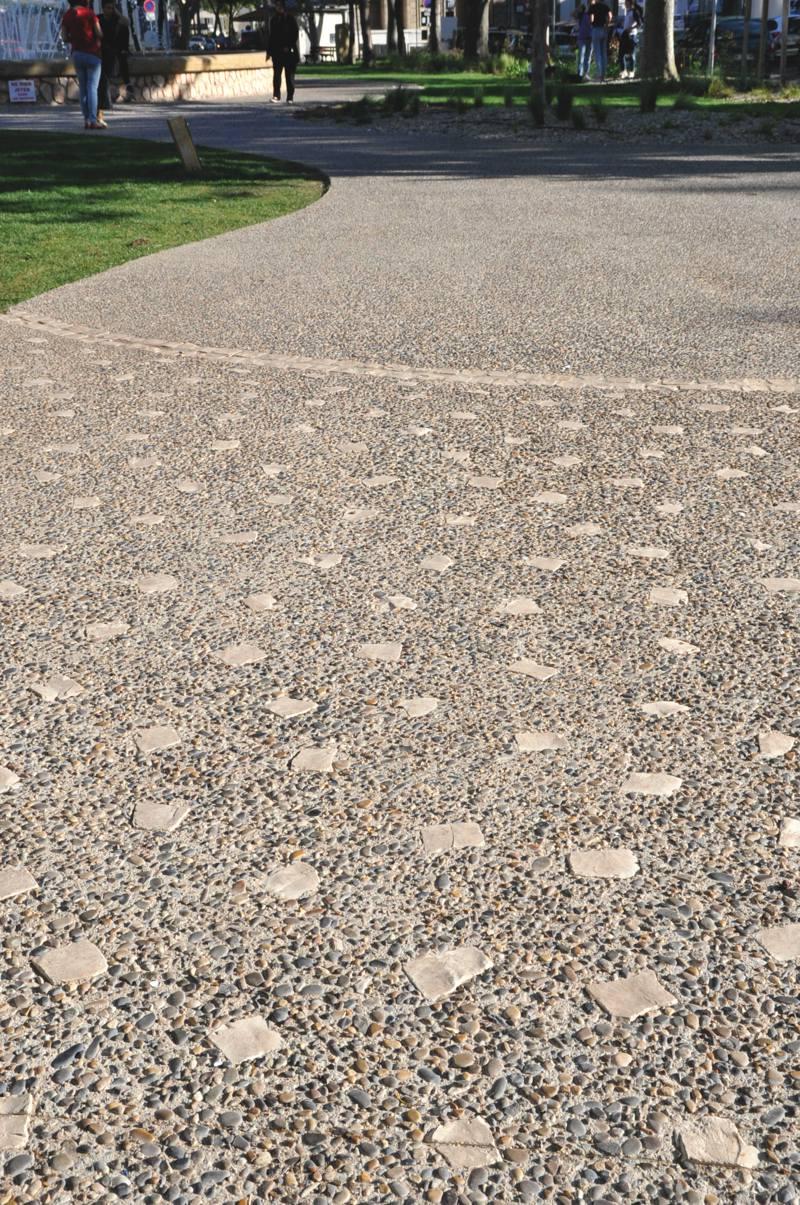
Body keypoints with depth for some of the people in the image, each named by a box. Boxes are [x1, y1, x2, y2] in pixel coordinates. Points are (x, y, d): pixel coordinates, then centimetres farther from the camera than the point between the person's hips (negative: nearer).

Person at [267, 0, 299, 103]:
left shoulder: (290, 18, 1)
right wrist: (269, 51, 11)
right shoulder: (273, 19, 12)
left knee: (289, 75, 0)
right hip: (277, 51, 3)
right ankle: (276, 96, -2)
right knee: (276, 74, -4)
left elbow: (295, 33, -2)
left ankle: (290, 97, 4)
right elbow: (270, 35, 15)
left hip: (289, 51, -3)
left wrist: (289, 46, -12)